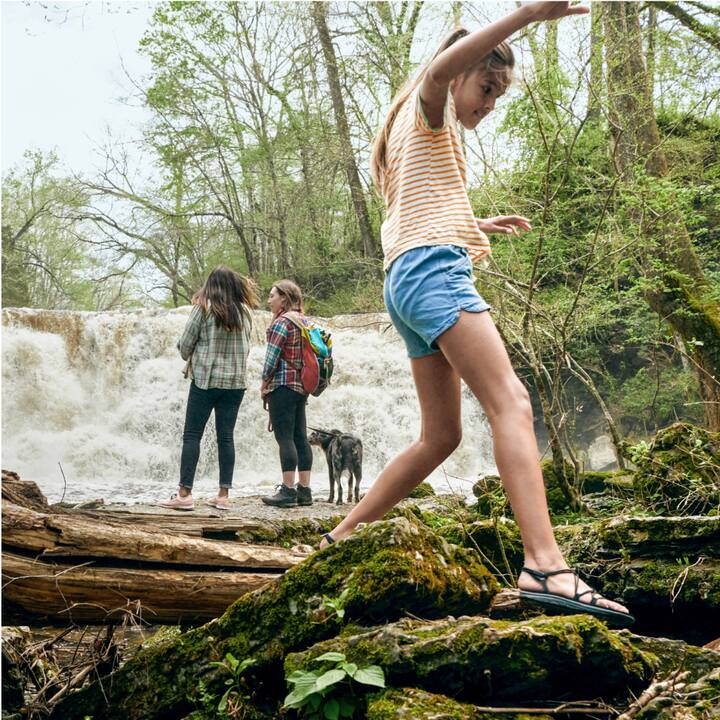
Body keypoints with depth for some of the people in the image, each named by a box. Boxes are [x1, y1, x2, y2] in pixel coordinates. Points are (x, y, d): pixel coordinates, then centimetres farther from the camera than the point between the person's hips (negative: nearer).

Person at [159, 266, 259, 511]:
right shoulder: (245, 312, 5)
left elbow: (185, 344, -3)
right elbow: (246, 348, 12)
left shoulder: (204, 307, -6)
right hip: (235, 381, 4)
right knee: (226, 436, 7)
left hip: (205, 379, -4)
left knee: (192, 435, 2)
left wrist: (188, 358, 17)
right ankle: (224, 495, 7)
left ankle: (185, 493, -1)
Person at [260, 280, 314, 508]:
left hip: (282, 384, -9)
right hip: (302, 386, 9)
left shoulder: (281, 322, -10)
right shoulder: (304, 321, 16)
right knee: (300, 437, 8)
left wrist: (264, 383, -1)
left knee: (285, 437, -8)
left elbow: (272, 356, -14)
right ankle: (304, 490, 9)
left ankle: (288, 490, -9)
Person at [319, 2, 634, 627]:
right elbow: (441, 67, -21)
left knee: (441, 437, 11)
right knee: (511, 403, -24)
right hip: (433, 269, -10)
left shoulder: (418, 139, 32)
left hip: (405, 281, 10)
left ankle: (345, 535, 15)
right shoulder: (427, 112, 5)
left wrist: (474, 227, 43)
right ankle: (544, 565, -38)